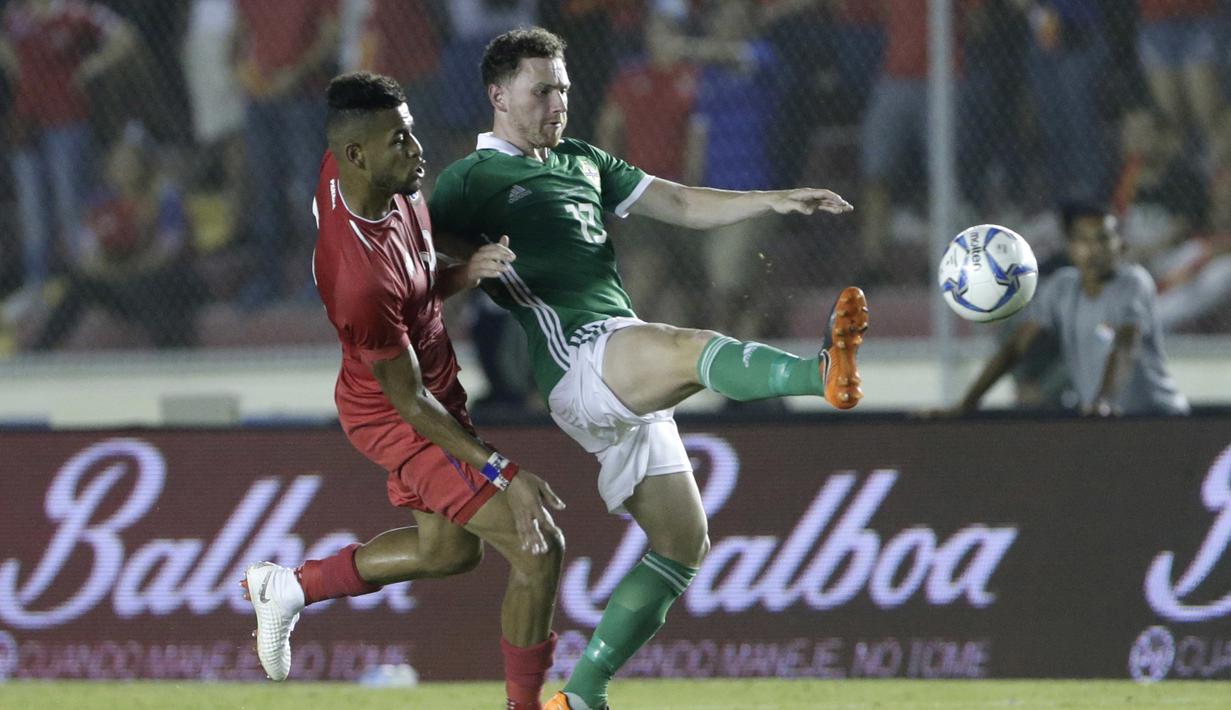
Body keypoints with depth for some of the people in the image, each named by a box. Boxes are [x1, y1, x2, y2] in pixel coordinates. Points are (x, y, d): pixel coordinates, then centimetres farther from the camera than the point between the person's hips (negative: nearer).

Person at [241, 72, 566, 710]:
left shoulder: (343, 174, -13)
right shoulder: (360, 279, -37)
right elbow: (409, 401, -27)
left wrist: (468, 270, -13)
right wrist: (502, 475, -27)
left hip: (438, 388, 9)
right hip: (398, 419, -9)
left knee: (449, 550, 26)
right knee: (539, 549, -8)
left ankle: (287, 586, 37)